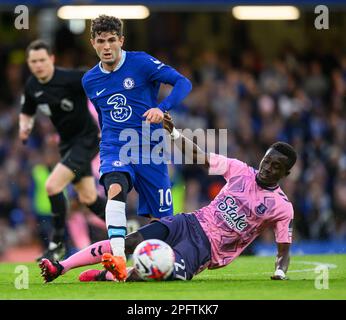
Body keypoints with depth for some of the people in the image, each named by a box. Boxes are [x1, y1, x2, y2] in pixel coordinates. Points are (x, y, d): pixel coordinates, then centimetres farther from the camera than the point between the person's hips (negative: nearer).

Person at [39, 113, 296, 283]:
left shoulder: (282, 208, -3)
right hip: (193, 223, 4)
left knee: (172, 272, -36)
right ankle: (60, 268, -17)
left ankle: (107, 276, -26)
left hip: (208, 247, -3)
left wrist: (280, 272, -20)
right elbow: (199, 156, 9)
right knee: (129, 242, -17)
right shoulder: (240, 170, 6)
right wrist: (174, 133, -3)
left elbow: (284, 249, 0)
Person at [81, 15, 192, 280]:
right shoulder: (90, 80, 8)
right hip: (114, 149, 2)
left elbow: (183, 82, -14)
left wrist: (162, 108, -29)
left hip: (149, 149, -1)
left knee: (158, 219, 1)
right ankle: (118, 258, -43)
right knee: (115, 189, -31)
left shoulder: (141, 62, -7)